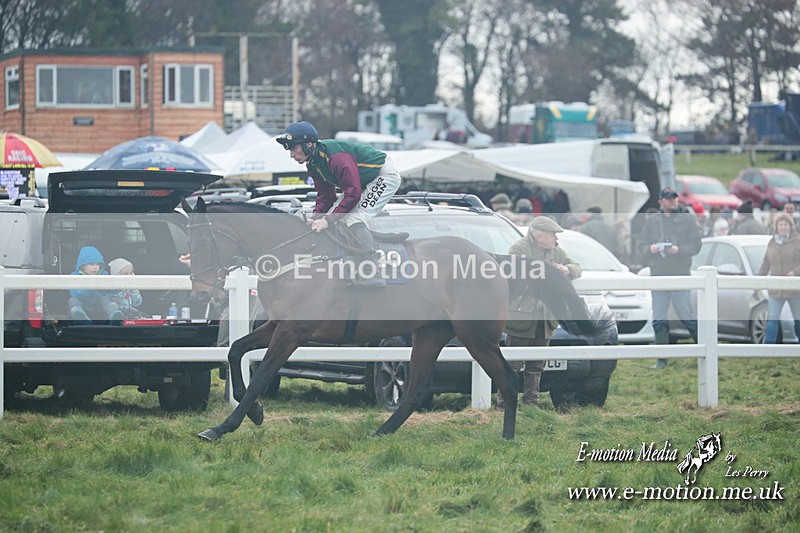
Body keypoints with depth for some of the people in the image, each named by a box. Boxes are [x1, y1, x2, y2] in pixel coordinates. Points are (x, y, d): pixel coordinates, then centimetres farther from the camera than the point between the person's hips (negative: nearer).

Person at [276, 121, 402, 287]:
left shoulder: (336, 157, -32)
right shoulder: (313, 164, -2)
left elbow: (352, 194, -33)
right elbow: (325, 196, 5)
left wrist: (328, 220, -32)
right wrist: (316, 220, -13)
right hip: (362, 184, 10)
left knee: (354, 220, -25)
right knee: (337, 219, 2)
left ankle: (372, 276, -24)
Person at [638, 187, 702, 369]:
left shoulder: (688, 219, 2)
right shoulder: (652, 221, 10)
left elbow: (696, 245, -2)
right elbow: (642, 245, 10)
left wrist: (679, 249, -18)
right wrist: (650, 249, -12)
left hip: (681, 274, -3)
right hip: (658, 275, 3)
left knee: (687, 316, -4)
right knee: (659, 320, 4)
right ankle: (662, 358, 11)